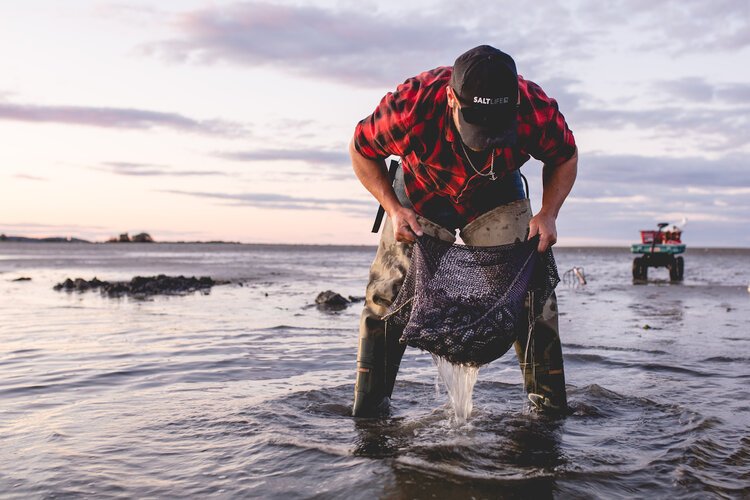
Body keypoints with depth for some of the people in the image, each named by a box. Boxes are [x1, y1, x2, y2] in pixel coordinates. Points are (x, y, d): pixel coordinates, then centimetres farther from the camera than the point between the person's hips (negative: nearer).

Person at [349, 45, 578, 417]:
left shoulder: (538, 111, -33)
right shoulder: (409, 106, -37)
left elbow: (565, 158, -8)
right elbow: (361, 150, -15)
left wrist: (548, 214, -21)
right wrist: (394, 209, -25)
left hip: (496, 200, 1)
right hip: (420, 201, 0)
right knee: (388, 296, -5)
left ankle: (550, 407, 6)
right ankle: (368, 408, 10)